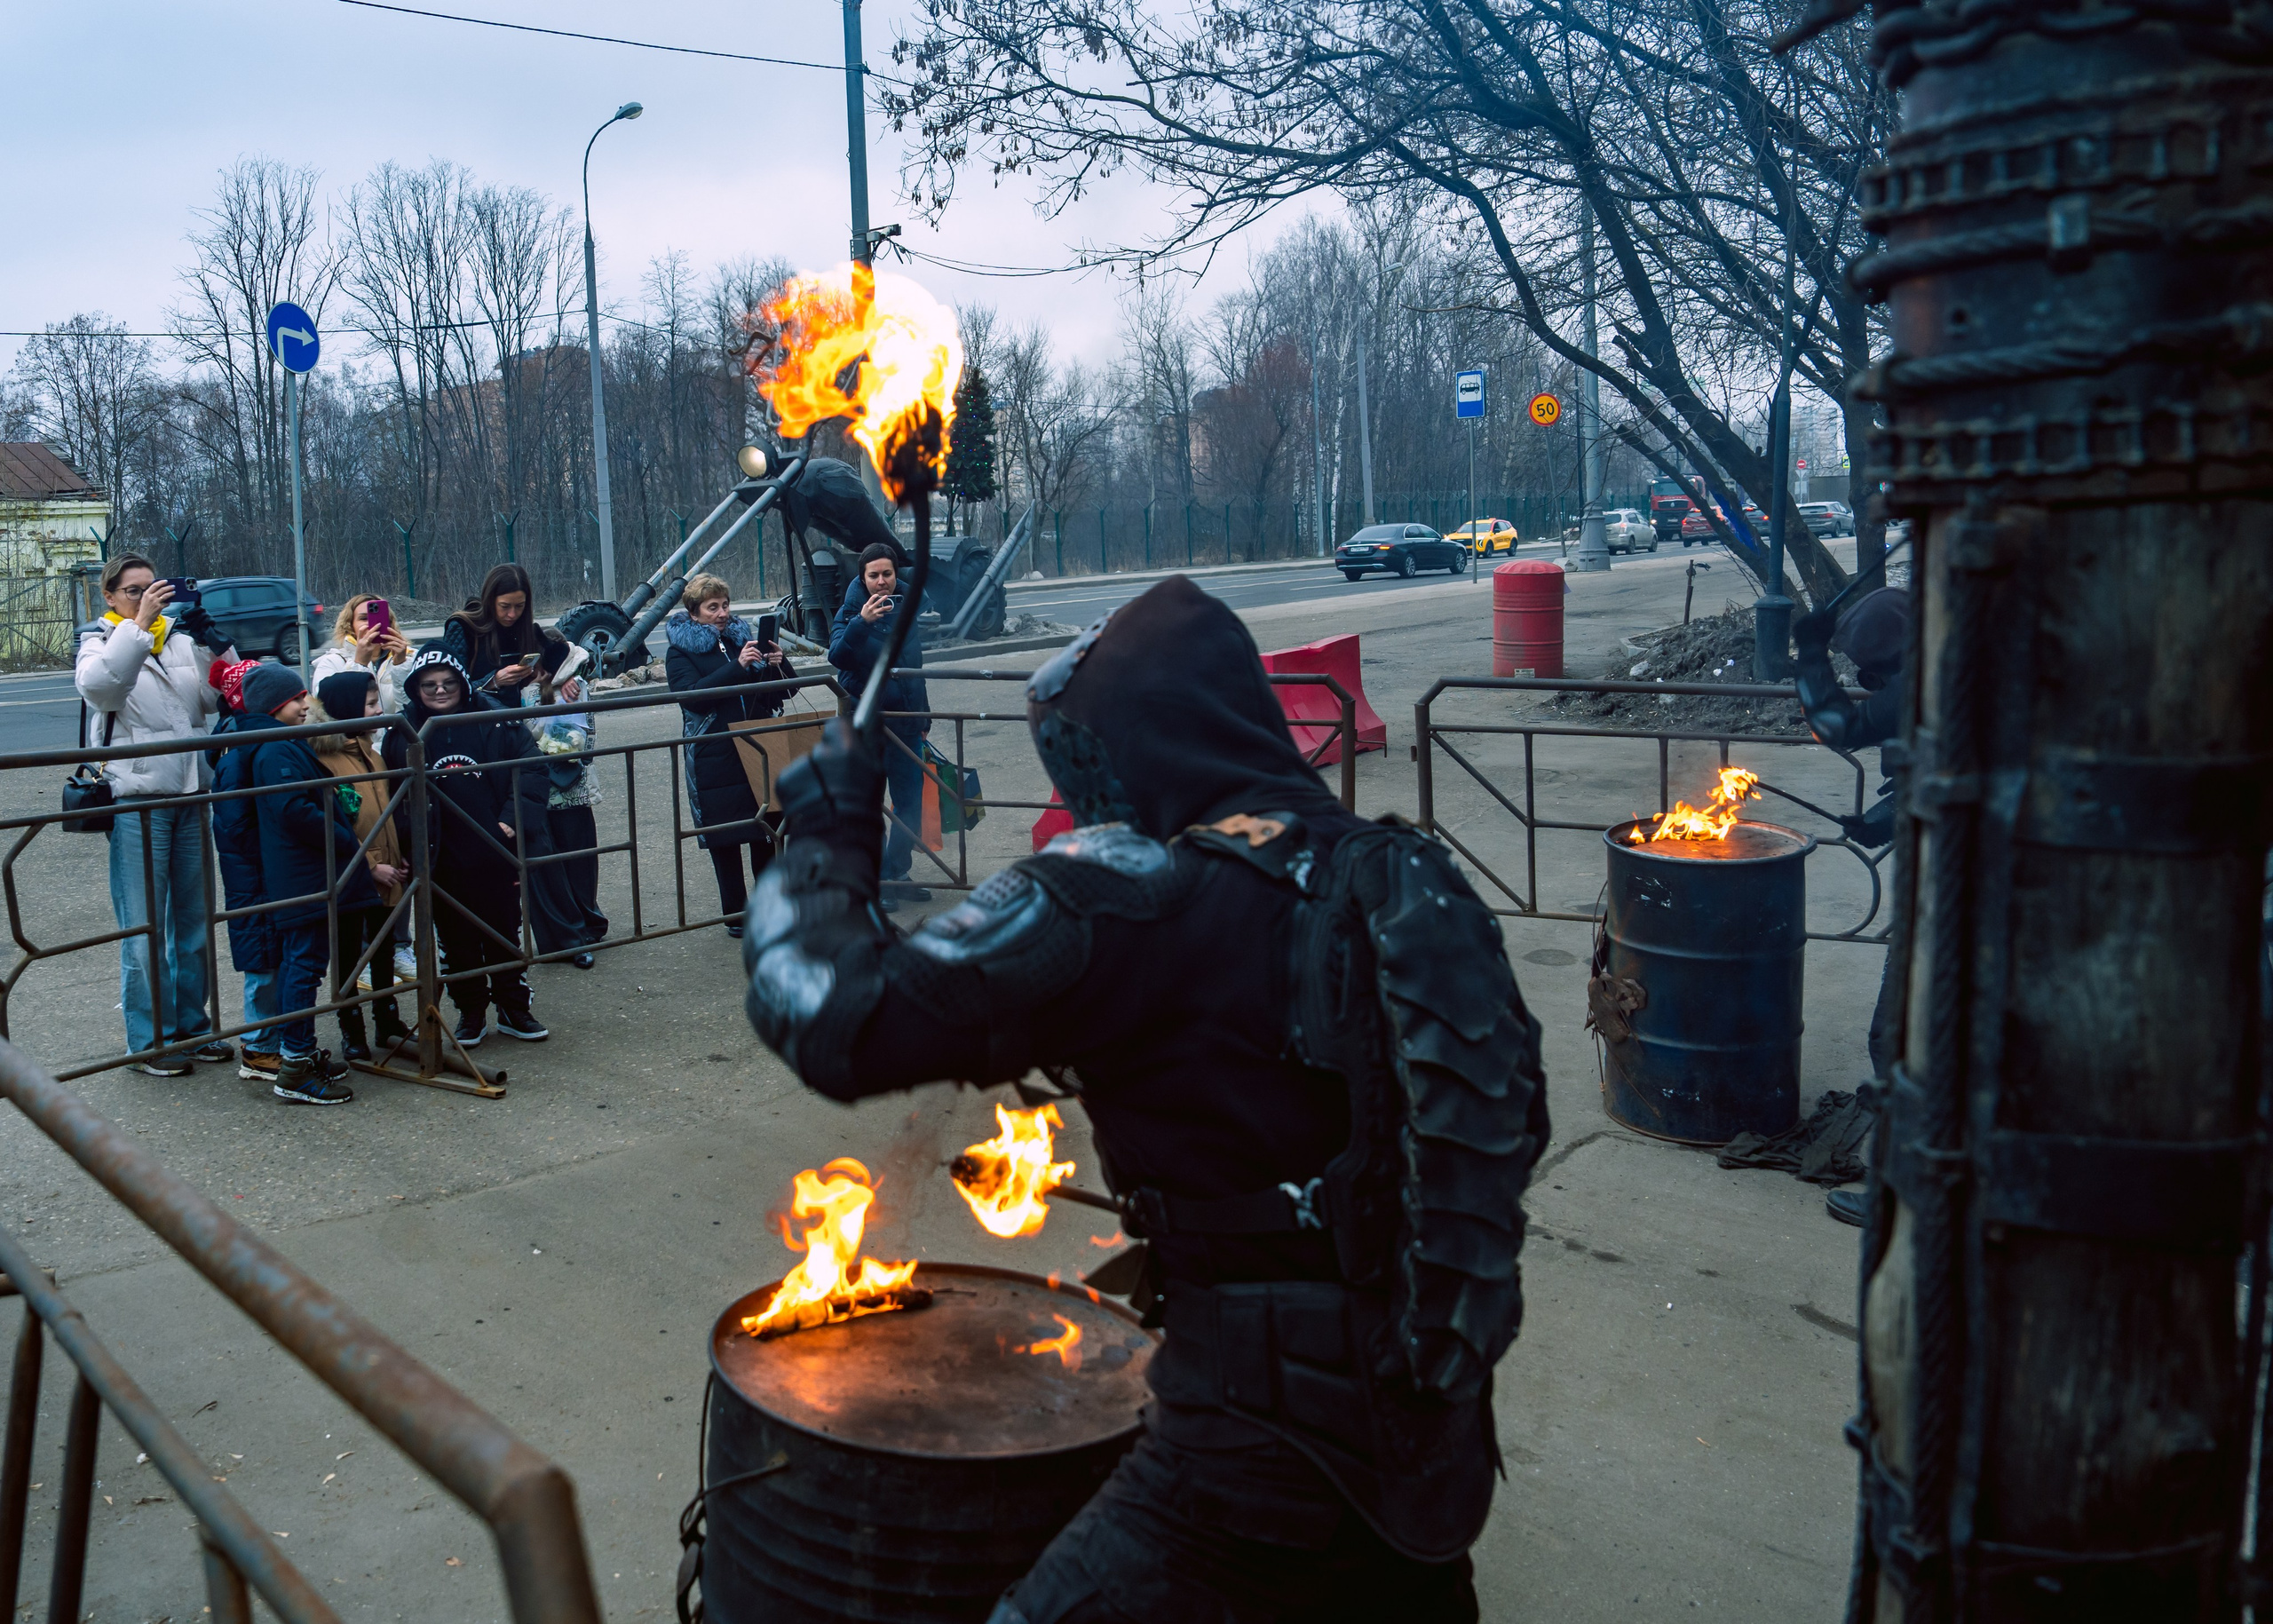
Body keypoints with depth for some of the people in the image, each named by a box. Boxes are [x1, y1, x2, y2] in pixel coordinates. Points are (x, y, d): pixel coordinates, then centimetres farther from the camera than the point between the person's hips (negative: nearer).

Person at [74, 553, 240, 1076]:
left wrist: (211, 641, -12)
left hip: (191, 796, 4)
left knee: (193, 920, 12)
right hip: (135, 800, -4)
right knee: (143, 926, 0)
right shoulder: (101, 641, 1)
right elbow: (97, 684, -22)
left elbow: (218, 697, 1)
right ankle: (151, 1040, 8)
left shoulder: (180, 636, 11)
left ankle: (191, 1026, 24)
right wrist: (139, 622, -27)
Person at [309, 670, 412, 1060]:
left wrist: (401, 858, 6)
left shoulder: (371, 753, 10)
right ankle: (352, 1032, 17)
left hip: (385, 874, 7)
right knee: (348, 956, 6)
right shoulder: (322, 760, -16)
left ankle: (389, 1024, 28)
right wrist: (370, 867, -17)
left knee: (384, 953, 17)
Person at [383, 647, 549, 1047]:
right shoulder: (404, 732, -1)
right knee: (456, 939, 10)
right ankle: (471, 1012, 24)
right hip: (442, 860, 1)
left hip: (494, 852, -1)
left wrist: (512, 819, -9)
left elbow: (531, 765, -1)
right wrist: (409, 840, -3)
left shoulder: (493, 718, -4)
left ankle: (514, 1007, 24)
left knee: (505, 932, 11)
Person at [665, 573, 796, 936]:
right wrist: (738, 666, -25)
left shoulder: (744, 637, 12)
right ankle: (735, 915, 12)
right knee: (724, 837, 3)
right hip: (715, 759, -3)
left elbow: (785, 690, 11)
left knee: (766, 833, 6)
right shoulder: (680, 651, 1)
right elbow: (692, 695, -18)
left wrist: (779, 664, -11)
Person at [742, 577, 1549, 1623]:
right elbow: (1517, 1123, 12)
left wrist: (825, 844, 0)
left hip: (1264, 1446, -7)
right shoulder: (1416, 881, 1)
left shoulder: (1129, 899, -19)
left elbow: (836, 1021, -18)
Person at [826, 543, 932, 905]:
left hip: (906, 723, 5)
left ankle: (900, 875, 22)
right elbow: (837, 656, -24)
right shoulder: (851, 611, -6)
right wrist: (861, 623, -39)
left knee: (910, 806, 9)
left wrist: (923, 716, 20)